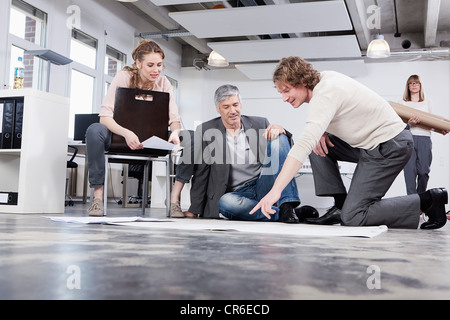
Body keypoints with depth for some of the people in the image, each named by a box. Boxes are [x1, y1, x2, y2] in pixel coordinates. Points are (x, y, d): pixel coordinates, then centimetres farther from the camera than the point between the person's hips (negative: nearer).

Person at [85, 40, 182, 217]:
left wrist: (175, 132, -34)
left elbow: (174, 118, -8)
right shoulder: (123, 77, -13)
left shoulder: (163, 83, -2)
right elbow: (105, 116, -23)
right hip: (119, 136, -3)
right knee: (95, 131, -36)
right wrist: (126, 133, -43)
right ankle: (98, 194, -28)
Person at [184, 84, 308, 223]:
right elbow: (200, 175, 5)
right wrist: (193, 211, 1)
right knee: (224, 203, -37)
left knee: (278, 139, -16)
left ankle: (288, 206, -24)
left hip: (265, 187, 2)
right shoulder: (205, 131, 3)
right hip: (237, 194, -2)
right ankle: (280, 214, -25)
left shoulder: (260, 124, 8)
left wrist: (280, 130, -14)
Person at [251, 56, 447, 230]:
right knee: (318, 145, 6)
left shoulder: (325, 93, -23)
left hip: (391, 147, -10)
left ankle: (428, 200, -1)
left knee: (352, 217, -12)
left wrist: (276, 190, -40)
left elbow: (305, 143, -35)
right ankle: (340, 205, 5)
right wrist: (319, 132, -3)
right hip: (371, 144, 10)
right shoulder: (324, 78, 5)